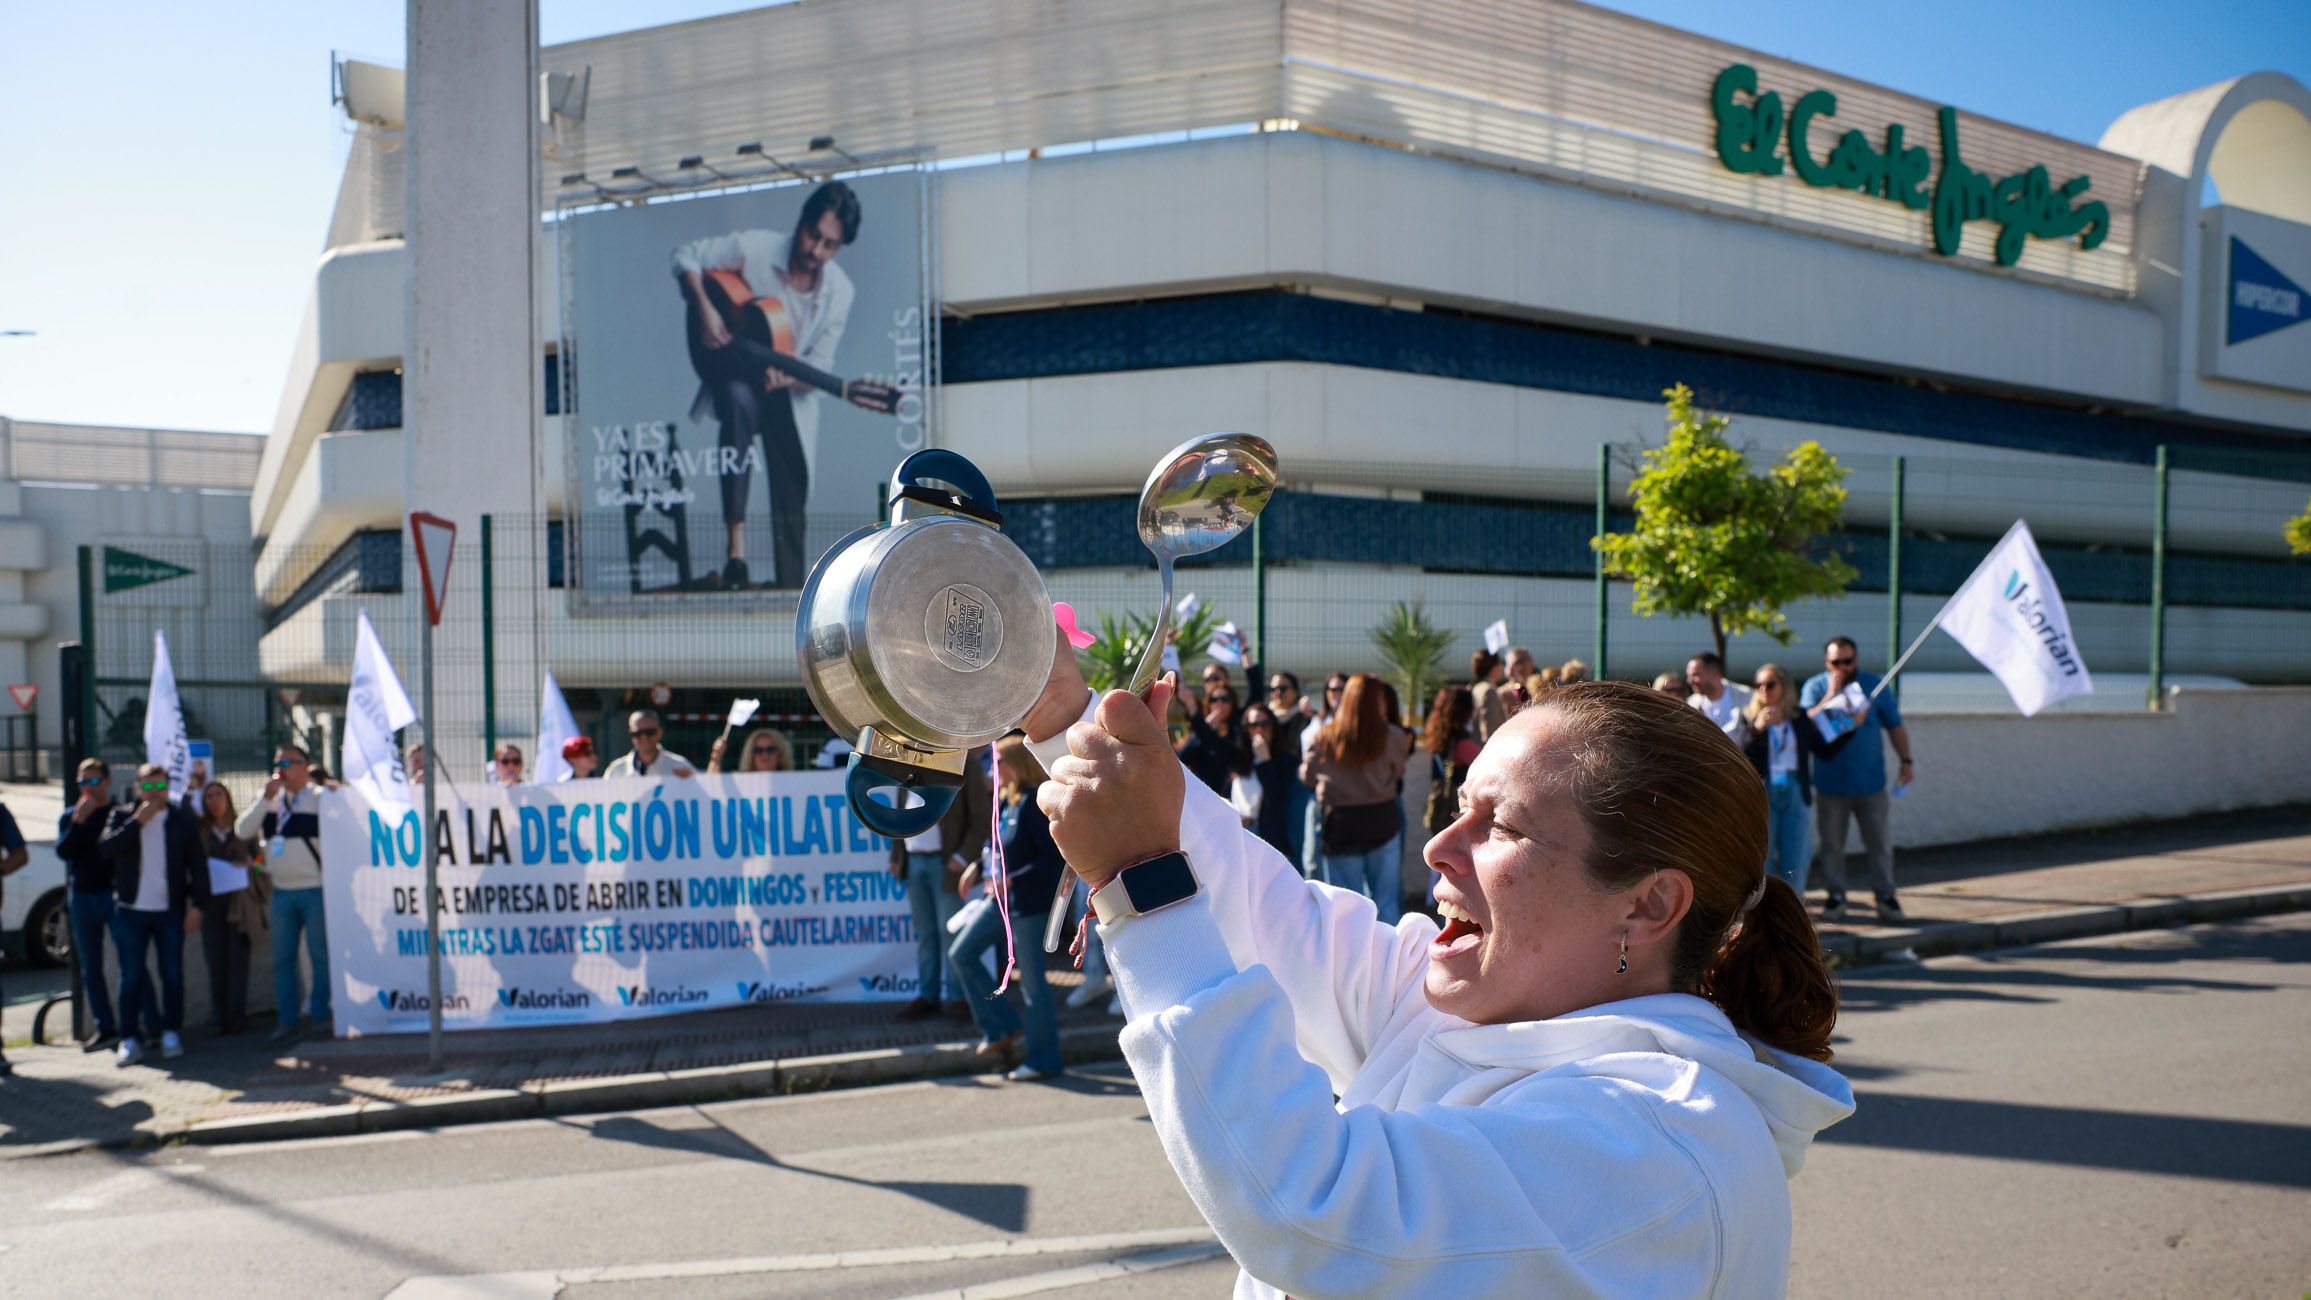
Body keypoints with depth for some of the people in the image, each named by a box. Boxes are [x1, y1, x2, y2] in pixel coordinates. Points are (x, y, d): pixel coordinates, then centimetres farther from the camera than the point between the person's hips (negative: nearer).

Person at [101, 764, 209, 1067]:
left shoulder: (182, 819, 4)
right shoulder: (122, 816, 5)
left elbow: (197, 865, 4)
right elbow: (105, 848, -14)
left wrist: (197, 905, -4)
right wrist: (138, 821, -19)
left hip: (171, 911, 0)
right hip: (131, 911, 0)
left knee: (172, 974, 5)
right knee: (131, 977, 1)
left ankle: (171, 1033, 16)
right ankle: (129, 1040, 4)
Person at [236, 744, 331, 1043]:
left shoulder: (320, 798, -4)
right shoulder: (269, 800, 12)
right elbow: (243, 830, 0)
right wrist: (265, 798, -7)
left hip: (315, 890, -5)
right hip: (282, 892, 6)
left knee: (320, 956, 0)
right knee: (282, 959, 7)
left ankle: (319, 1015, 10)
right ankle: (287, 1020, 13)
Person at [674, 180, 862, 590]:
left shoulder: (839, 292, -9)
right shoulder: (752, 248, -14)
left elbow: (819, 365, -8)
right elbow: (686, 256, -6)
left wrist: (789, 377, -30)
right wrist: (704, 310, -21)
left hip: (789, 391, 3)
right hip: (734, 369, -2)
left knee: (793, 501, -4)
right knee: (738, 400, -39)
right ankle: (735, 540, -41)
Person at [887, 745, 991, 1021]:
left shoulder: (965, 763, -6)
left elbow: (982, 817, -7)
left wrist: (965, 856, -16)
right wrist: (896, 856, 10)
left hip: (947, 863, -5)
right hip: (914, 861, 5)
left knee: (949, 931, -4)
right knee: (924, 932, 8)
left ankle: (957, 996, 6)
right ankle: (926, 995, 13)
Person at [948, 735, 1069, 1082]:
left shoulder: (1034, 803, -18)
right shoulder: (1006, 801, 8)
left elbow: (1055, 857, -22)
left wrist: (1013, 881, -24)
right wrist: (977, 868, 5)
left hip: (1030, 902, -10)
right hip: (1002, 899, 10)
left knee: (1031, 980, -1)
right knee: (961, 955, 11)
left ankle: (1045, 1059, 13)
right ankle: (1002, 1027, 19)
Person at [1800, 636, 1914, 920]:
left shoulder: (1874, 685, 4)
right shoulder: (1815, 686, 1)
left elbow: (1895, 725, 9)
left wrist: (1906, 760, 3)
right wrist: (1830, 696, -20)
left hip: (1870, 781, 1)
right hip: (1830, 782, 0)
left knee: (1879, 841, 3)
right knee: (1830, 843, 4)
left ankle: (1886, 894, 12)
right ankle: (1835, 895, 14)